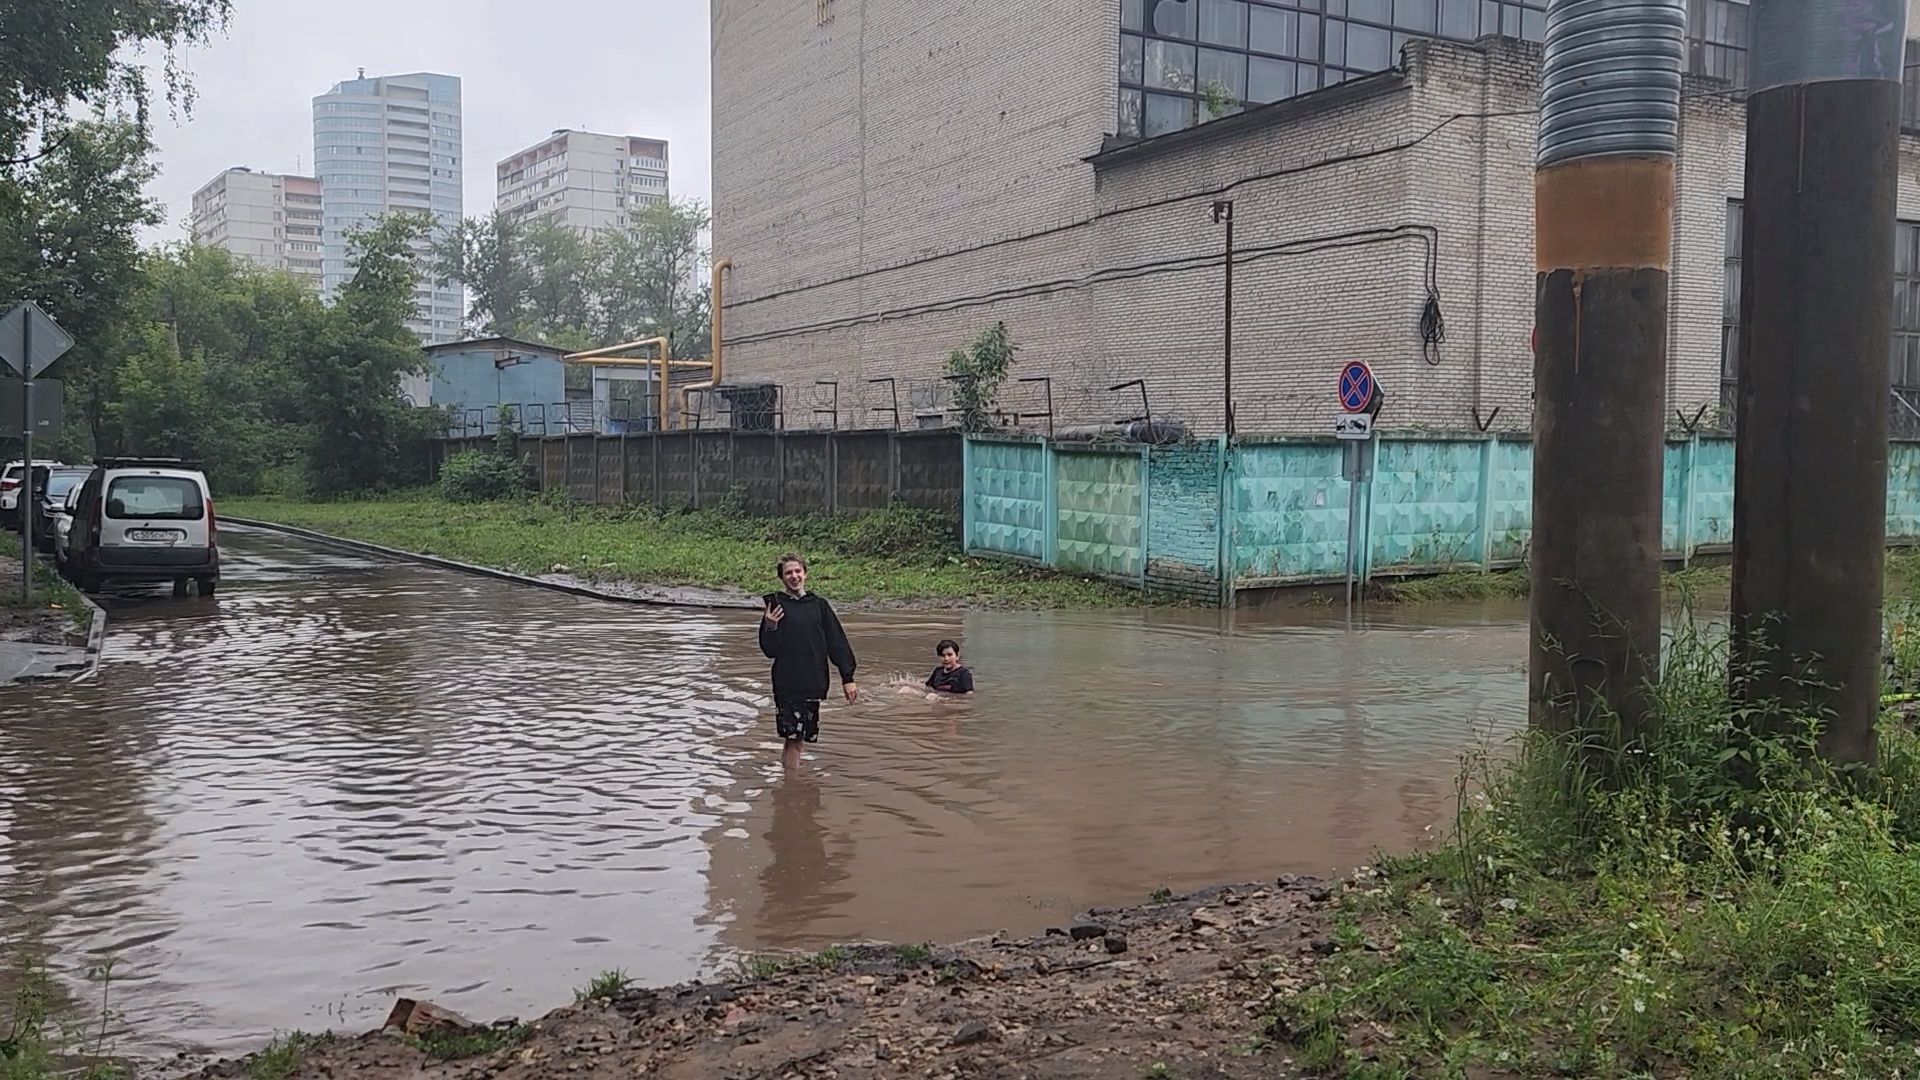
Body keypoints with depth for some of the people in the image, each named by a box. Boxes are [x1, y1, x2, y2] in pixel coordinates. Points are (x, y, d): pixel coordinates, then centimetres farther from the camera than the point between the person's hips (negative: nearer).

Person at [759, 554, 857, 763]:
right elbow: (770, 650, -2)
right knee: (793, 737, -6)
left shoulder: (819, 605, 8)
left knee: (802, 737, 8)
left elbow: (837, 642, 9)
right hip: (787, 683, -3)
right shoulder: (776, 605, -1)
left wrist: (848, 677, 4)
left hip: (813, 682, 3)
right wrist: (770, 628, -20)